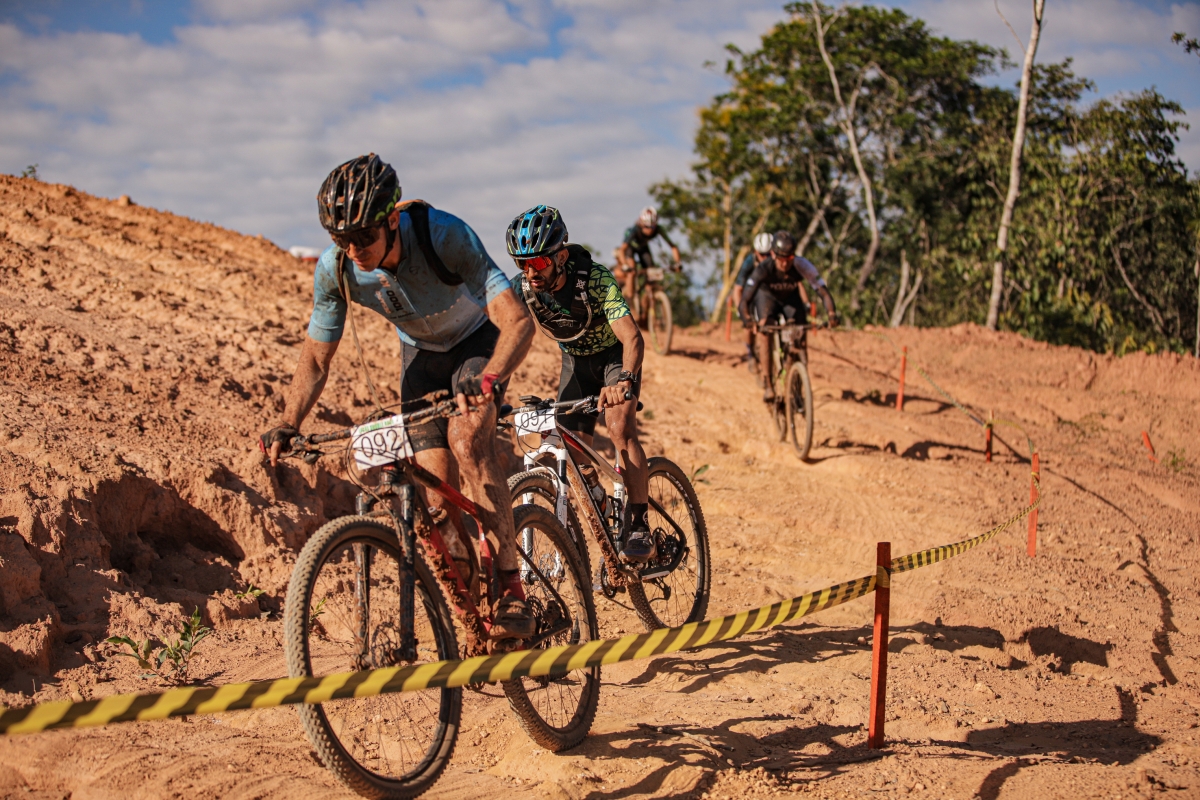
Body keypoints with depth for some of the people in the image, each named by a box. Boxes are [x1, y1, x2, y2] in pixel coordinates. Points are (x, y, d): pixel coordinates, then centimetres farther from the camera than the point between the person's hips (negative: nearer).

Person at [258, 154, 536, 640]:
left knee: (467, 442, -30)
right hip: (421, 353, 4)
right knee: (437, 487, -7)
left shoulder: (444, 236, -36)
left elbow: (517, 321, -41)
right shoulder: (335, 269, -24)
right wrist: (286, 426, -25)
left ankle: (511, 591, -24)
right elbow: (316, 357, -10)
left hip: (478, 340, -4)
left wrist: (490, 379, -60)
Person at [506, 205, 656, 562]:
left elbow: (631, 336, -45)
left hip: (614, 355, -4)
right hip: (575, 361, 5)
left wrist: (625, 381, -64)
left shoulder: (595, 279, -35)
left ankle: (639, 527, -19)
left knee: (620, 428, -27)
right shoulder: (523, 288, -22)